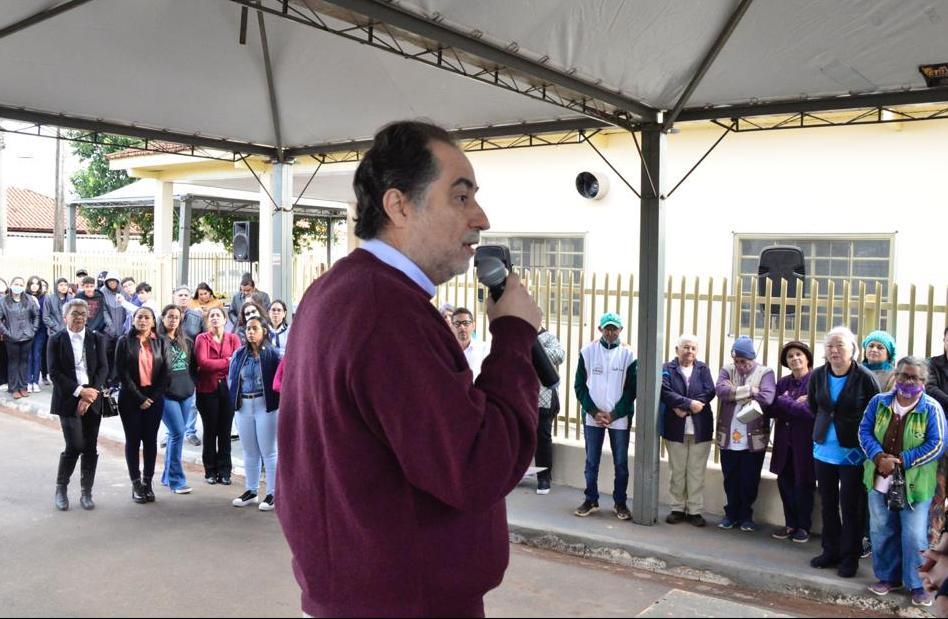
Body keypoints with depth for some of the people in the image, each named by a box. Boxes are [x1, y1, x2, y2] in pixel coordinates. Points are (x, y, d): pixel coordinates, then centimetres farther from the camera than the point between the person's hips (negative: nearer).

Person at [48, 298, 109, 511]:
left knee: (91, 448, 4)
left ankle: (86, 493, 15)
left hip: (92, 400, 3)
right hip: (69, 400, -3)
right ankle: (61, 488, 12)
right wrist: (79, 391, -14)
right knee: (75, 446, -10)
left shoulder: (97, 339, 8)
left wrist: (90, 394, -11)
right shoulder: (56, 340, 2)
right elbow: (54, 372, -5)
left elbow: (103, 369, 2)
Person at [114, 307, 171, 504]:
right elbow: (122, 373, -6)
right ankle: (136, 484, 9)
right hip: (130, 397, -1)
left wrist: (153, 396, -6)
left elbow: (166, 372, 3)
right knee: (133, 440, 3)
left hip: (154, 397, 1)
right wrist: (139, 398, -10)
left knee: (151, 440, 3)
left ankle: (148, 482, 12)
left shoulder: (161, 342, 5)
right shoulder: (124, 341, 0)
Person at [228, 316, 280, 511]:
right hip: (243, 406, 5)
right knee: (249, 452, 15)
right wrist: (235, 399, 1)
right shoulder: (239, 354, 8)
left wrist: (275, 400, -13)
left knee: (268, 451, 1)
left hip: (265, 405, -5)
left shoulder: (272, 353, -7)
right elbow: (231, 378, 10)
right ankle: (251, 491, 26)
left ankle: (273, 493, 9)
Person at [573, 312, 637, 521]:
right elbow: (579, 386, 1)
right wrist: (594, 412, -8)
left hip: (620, 419, -1)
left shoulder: (628, 354, -2)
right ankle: (591, 500, 21)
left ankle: (620, 503, 18)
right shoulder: (588, 351, 0)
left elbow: (632, 389, -2)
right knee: (591, 462, 8)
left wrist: (614, 414, -9)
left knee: (621, 463, 6)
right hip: (592, 417, 1)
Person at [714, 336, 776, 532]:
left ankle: (746, 516, 23)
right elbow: (720, 390, -13)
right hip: (728, 437, 3)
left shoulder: (765, 373, -3)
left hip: (754, 438, -2)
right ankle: (731, 514, 26)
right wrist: (749, 390, -17)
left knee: (750, 481, 8)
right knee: (730, 479, 12)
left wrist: (735, 392, -13)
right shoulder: (727, 370, 5)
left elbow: (767, 397, -20)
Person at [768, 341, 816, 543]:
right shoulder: (783, 383, 10)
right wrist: (793, 405, -15)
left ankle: (804, 527, 20)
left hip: (806, 441, -6)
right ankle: (790, 524, 23)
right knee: (784, 483, 9)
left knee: (803, 484, 5)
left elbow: (810, 410, -20)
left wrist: (783, 402, -13)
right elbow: (771, 409, 0)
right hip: (785, 441, 6)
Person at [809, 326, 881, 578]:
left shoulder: (865, 377, -13)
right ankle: (831, 551, 26)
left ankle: (850, 557, 15)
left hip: (853, 452, -5)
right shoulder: (818, 375, 0)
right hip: (823, 449, 5)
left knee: (851, 506, 1)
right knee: (828, 503, 13)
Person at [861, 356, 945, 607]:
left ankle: (917, 584, 20)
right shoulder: (879, 402, 1)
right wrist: (878, 457, -19)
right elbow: (864, 431, -1)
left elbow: (936, 445, -13)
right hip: (880, 480, 4)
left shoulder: (931, 408, -9)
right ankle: (888, 577, 30)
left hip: (915, 485, -3)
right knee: (882, 532, 14)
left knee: (914, 536, 2)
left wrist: (900, 461, -19)